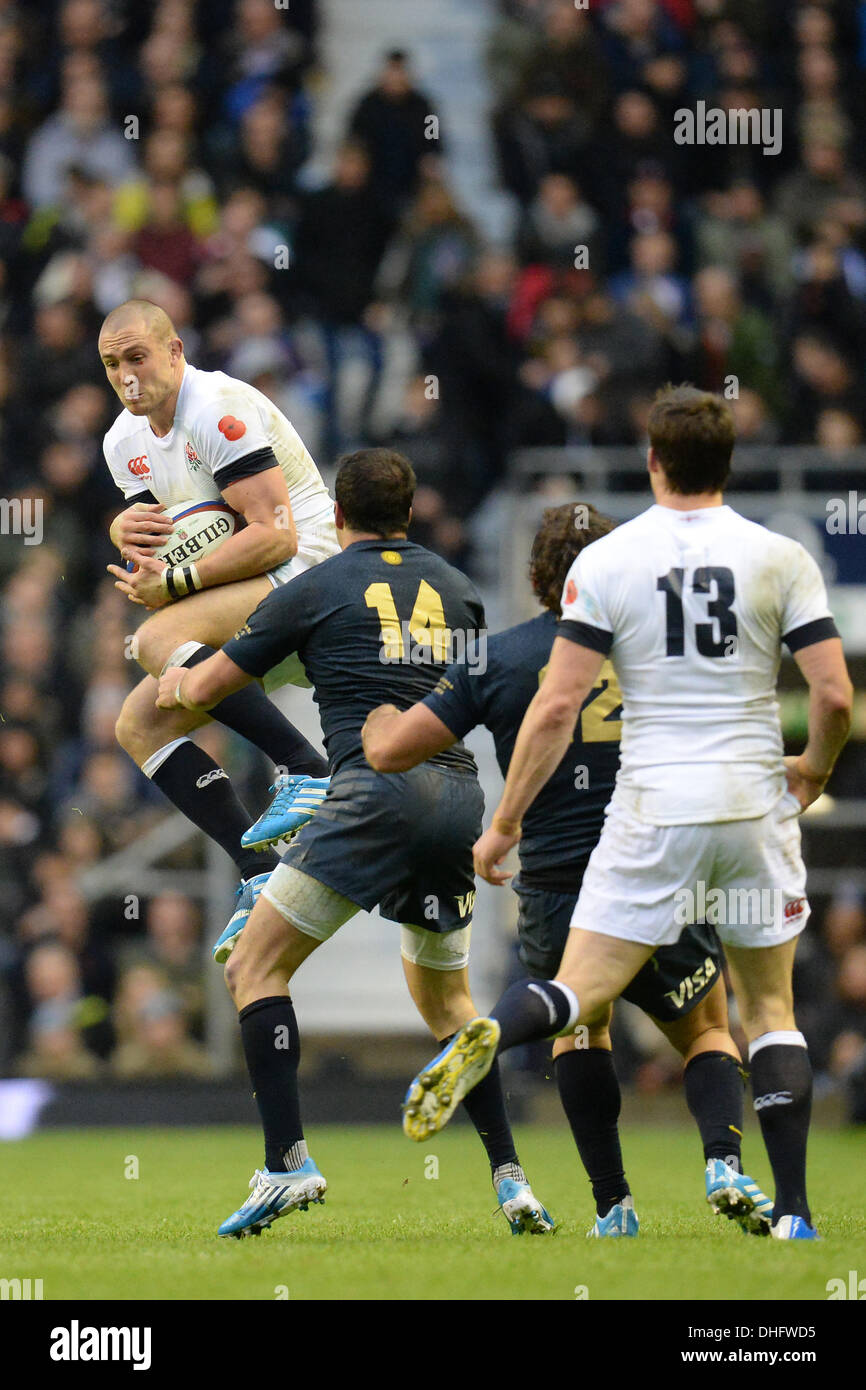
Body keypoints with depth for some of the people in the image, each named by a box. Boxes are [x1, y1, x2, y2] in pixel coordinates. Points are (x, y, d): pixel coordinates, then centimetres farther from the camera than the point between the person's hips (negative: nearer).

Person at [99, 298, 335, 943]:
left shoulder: (219, 409, -16)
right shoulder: (125, 441, 12)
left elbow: (275, 536, -22)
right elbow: (158, 551, 19)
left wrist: (176, 583, -22)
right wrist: (129, 531, -5)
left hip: (306, 573, -10)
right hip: (247, 601, 10)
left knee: (157, 639, -31)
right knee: (140, 725, 1)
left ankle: (308, 770, -33)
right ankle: (262, 873, -5)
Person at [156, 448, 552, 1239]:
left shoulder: (316, 591, 8)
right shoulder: (455, 589, 21)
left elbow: (204, 689, 17)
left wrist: (179, 682, 40)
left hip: (378, 794, -6)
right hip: (460, 796, 6)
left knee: (254, 963, 3)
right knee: (444, 995, 23)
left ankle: (288, 1162, -12)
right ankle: (511, 1180, 11)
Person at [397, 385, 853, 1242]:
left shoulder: (605, 561, -3)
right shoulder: (780, 558, -1)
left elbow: (557, 706, -5)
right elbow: (835, 695, -3)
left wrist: (505, 823, 3)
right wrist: (814, 769, 19)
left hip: (653, 809, -1)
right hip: (755, 802, 1)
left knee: (582, 988, -1)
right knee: (769, 1007, 13)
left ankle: (488, 1036, -36)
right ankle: (792, 1214, 7)